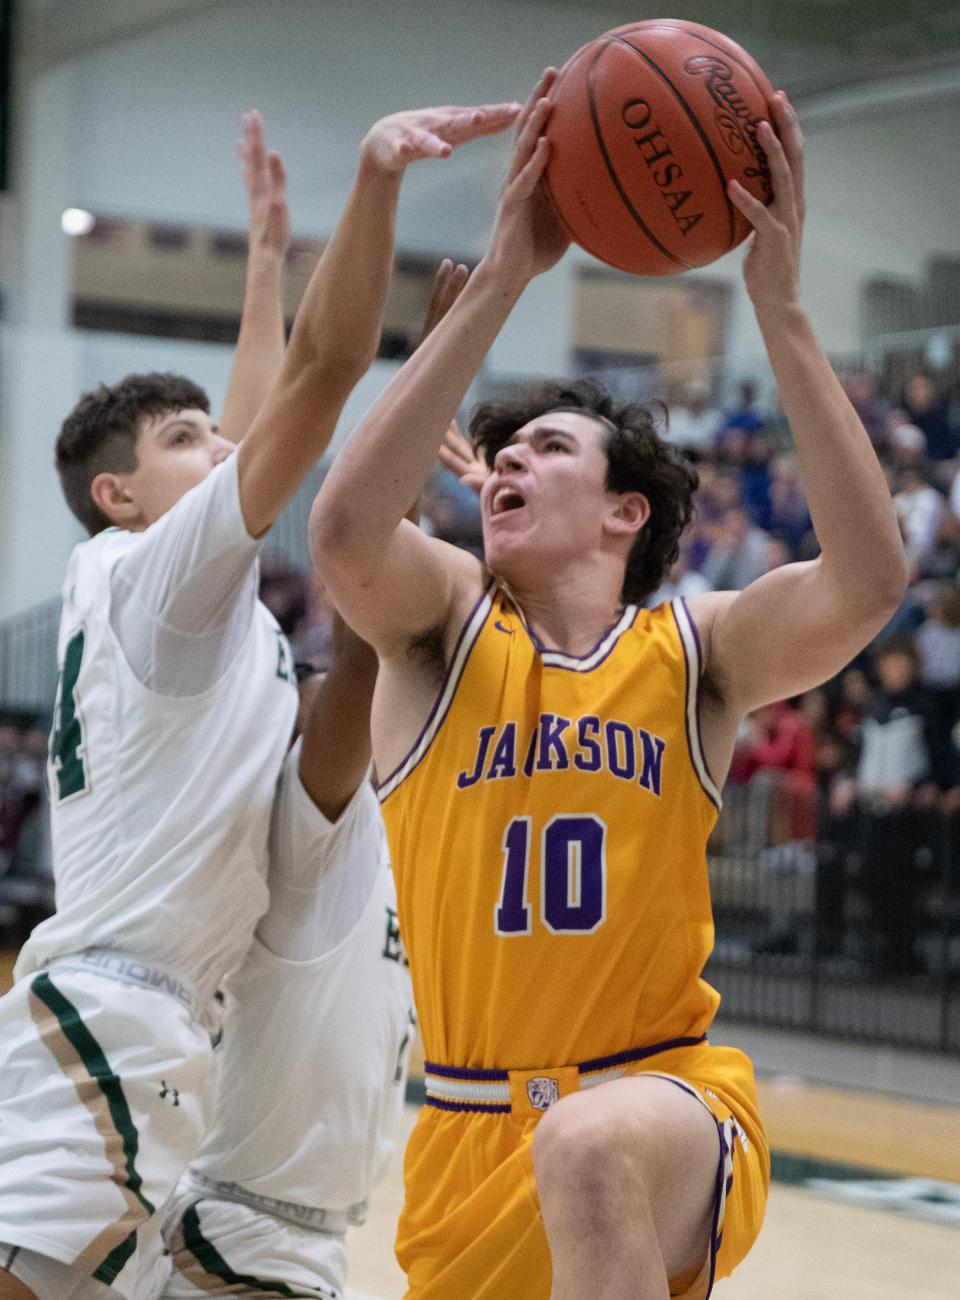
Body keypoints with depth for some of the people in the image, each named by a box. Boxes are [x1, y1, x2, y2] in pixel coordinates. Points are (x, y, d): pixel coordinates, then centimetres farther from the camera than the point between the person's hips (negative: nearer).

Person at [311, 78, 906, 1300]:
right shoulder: (444, 625, 1)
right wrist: (502, 274, -24)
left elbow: (868, 577, -20)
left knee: (591, 1147, -37)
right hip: (473, 1134, 3)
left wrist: (777, 304, -23)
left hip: (670, 1099, -3)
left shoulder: (694, 649, -1)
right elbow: (344, 526, -22)